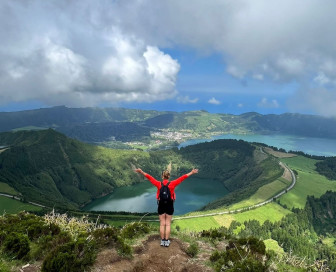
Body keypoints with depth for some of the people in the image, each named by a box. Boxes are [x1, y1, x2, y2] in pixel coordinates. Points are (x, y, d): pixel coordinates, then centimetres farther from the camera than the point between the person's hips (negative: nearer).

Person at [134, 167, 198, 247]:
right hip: (169, 205, 0)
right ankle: (167, 241, 13)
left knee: (162, 224, 10)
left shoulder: (159, 184, -10)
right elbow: (182, 178, -8)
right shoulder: (172, 184, -11)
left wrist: (141, 172, 1)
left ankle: (162, 241, 17)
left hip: (161, 205, 1)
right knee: (168, 224, 9)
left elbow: (149, 177, -6)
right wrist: (191, 173, -3)